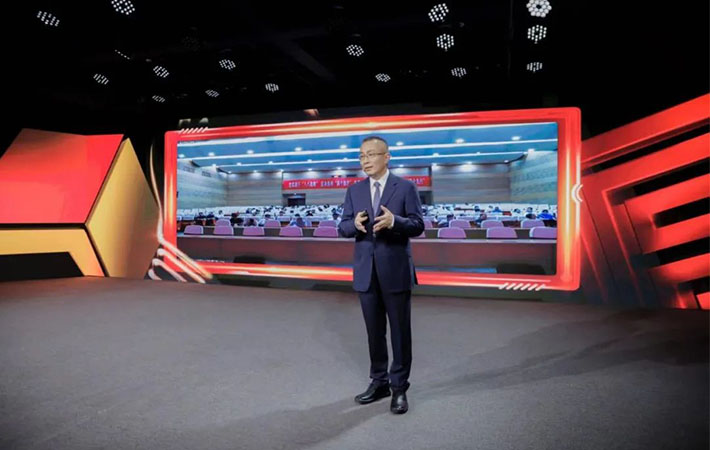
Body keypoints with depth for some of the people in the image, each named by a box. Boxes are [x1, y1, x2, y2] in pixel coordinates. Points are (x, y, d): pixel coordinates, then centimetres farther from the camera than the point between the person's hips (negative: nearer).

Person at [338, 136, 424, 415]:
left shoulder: (405, 187, -3)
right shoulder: (354, 190, 8)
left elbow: (418, 226, -7)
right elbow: (343, 228, 4)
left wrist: (394, 221, -26)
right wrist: (355, 224, -18)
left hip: (396, 270, -3)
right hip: (366, 271, 4)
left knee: (400, 331, 6)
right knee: (374, 331, 14)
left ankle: (399, 388, 20)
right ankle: (379, 382, 29)